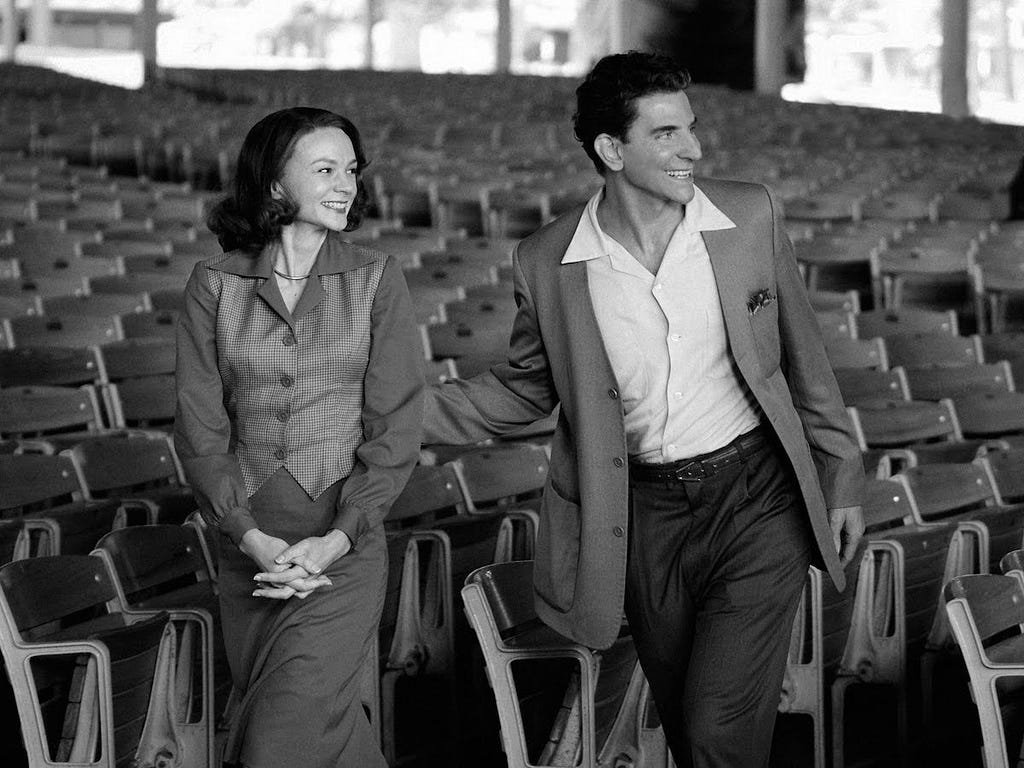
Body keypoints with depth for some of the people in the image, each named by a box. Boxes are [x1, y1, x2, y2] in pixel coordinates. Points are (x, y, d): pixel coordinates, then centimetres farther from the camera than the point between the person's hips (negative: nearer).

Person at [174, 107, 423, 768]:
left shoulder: (376, 280, -1)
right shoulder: (215, 284, 1)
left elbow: (395, 429, -3)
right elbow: (201, 430, 0)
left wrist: (337, 537, -14)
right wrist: (251, 536, -12)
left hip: (344, 547, -2)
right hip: (249, 548, 2)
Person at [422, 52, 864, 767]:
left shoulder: (750, 214, -5)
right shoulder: (547, 263, -6)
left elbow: (803, 356, 6)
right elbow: (523, 388, 8)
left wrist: (842, 479, 9)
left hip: (757, 499, -1)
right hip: (644, 516, 2)